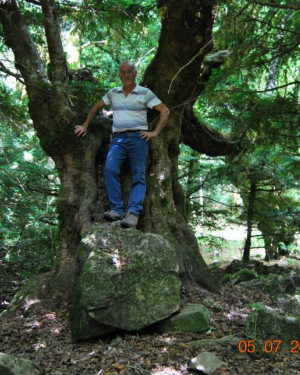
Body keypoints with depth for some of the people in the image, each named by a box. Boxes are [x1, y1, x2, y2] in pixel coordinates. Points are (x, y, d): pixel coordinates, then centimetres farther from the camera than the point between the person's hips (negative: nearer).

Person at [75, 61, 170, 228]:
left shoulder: (145, 93, 6)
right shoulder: (113, 93, 17)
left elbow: (165, 111, 5)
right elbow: (96, 108, 29)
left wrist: (155, 132, -4)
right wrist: (85, 126, 23)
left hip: (138, 137, -2)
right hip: (118, 138, 2)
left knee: (139, 175, -12)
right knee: (110, 169, -21)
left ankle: (133, 212, -20)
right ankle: (117, 209, -21)